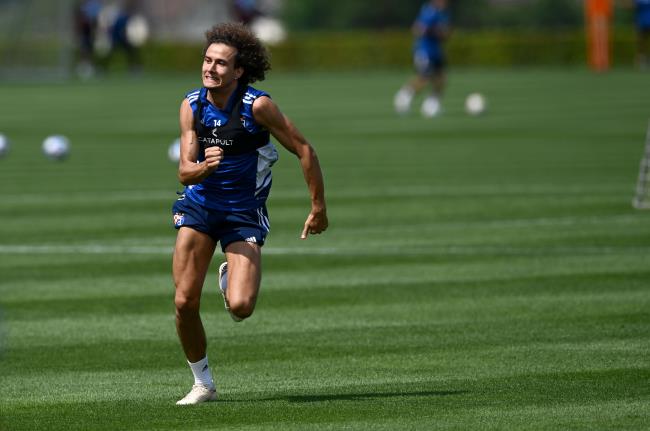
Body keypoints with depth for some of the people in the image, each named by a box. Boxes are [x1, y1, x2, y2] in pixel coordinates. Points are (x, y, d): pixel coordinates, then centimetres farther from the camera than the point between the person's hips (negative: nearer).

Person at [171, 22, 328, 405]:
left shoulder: (258, 105, -18)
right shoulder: (192, 106, -6)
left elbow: (304, 150, -11)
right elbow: (185, 172, -7)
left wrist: (319, 209, -8)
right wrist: (204, 166, -32)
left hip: (244, 211, -3)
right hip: (199, 204, 3)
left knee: (240, 306, -19)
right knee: (185, 302, -8)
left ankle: (231, 278, 20)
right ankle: (202, 383, 13)